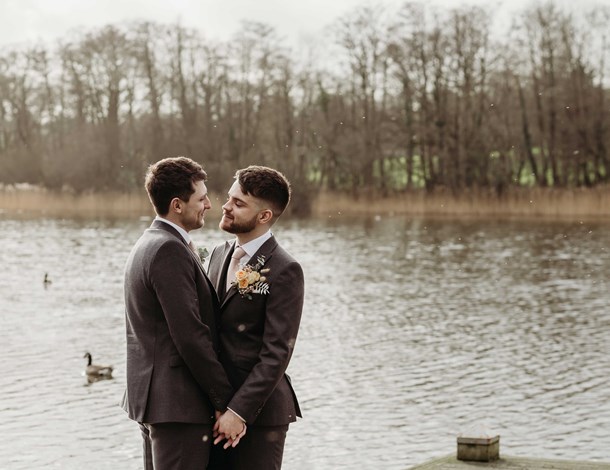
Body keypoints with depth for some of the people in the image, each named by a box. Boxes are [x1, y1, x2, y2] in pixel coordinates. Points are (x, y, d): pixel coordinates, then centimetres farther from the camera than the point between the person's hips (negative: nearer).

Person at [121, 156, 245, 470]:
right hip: (179, 404, -10)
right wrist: (226, 403, -16)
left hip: (152, 397, 10)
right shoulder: (170, 250, -17)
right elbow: (190, 336, -21)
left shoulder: (148, 244, 14)